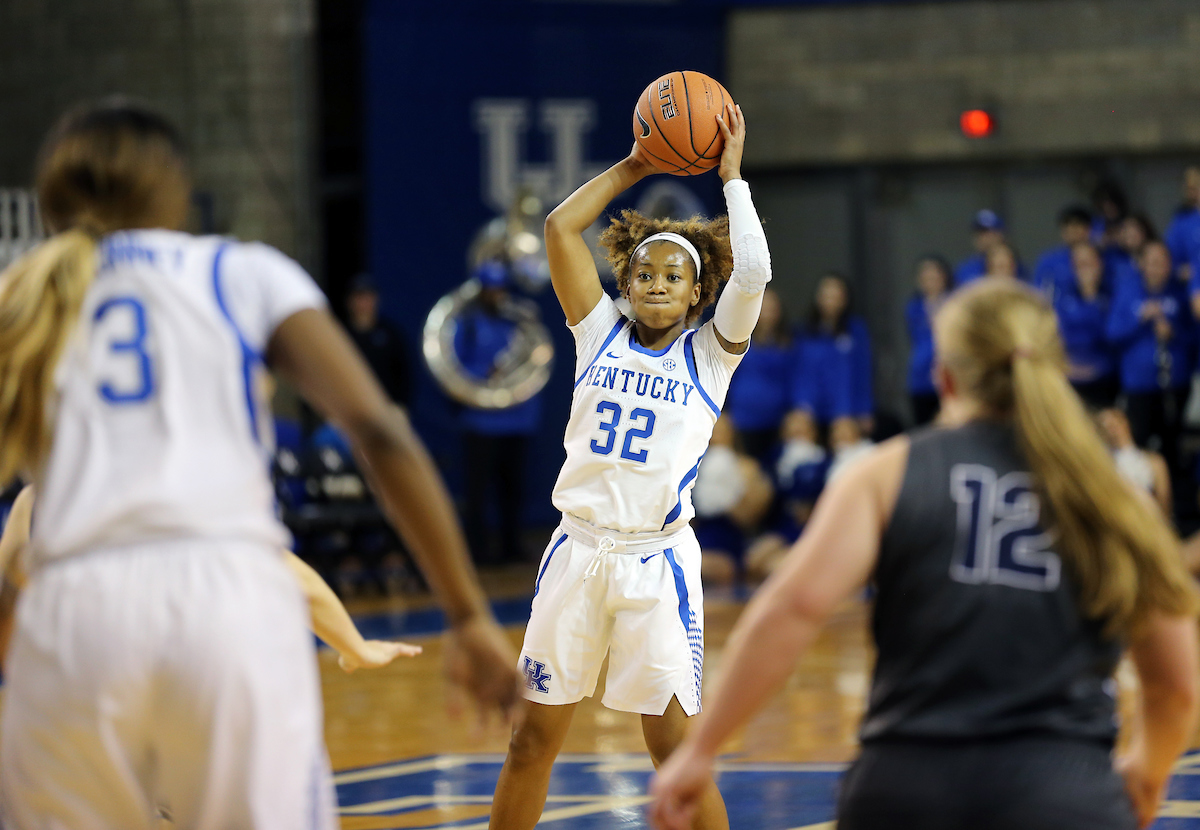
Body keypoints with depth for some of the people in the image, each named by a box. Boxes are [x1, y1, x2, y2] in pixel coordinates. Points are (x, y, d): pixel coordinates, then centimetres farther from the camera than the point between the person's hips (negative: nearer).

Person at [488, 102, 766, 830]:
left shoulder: (709, 355, 3)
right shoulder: (602, 335, 9)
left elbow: (753, 272, -13)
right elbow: (561, 228, 4)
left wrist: (731, 176, -3)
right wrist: (632, 169, 9)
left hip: (656, 559, -3)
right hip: (578, 549, 3)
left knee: (679, 752, -3)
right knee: (532, 742, 7)